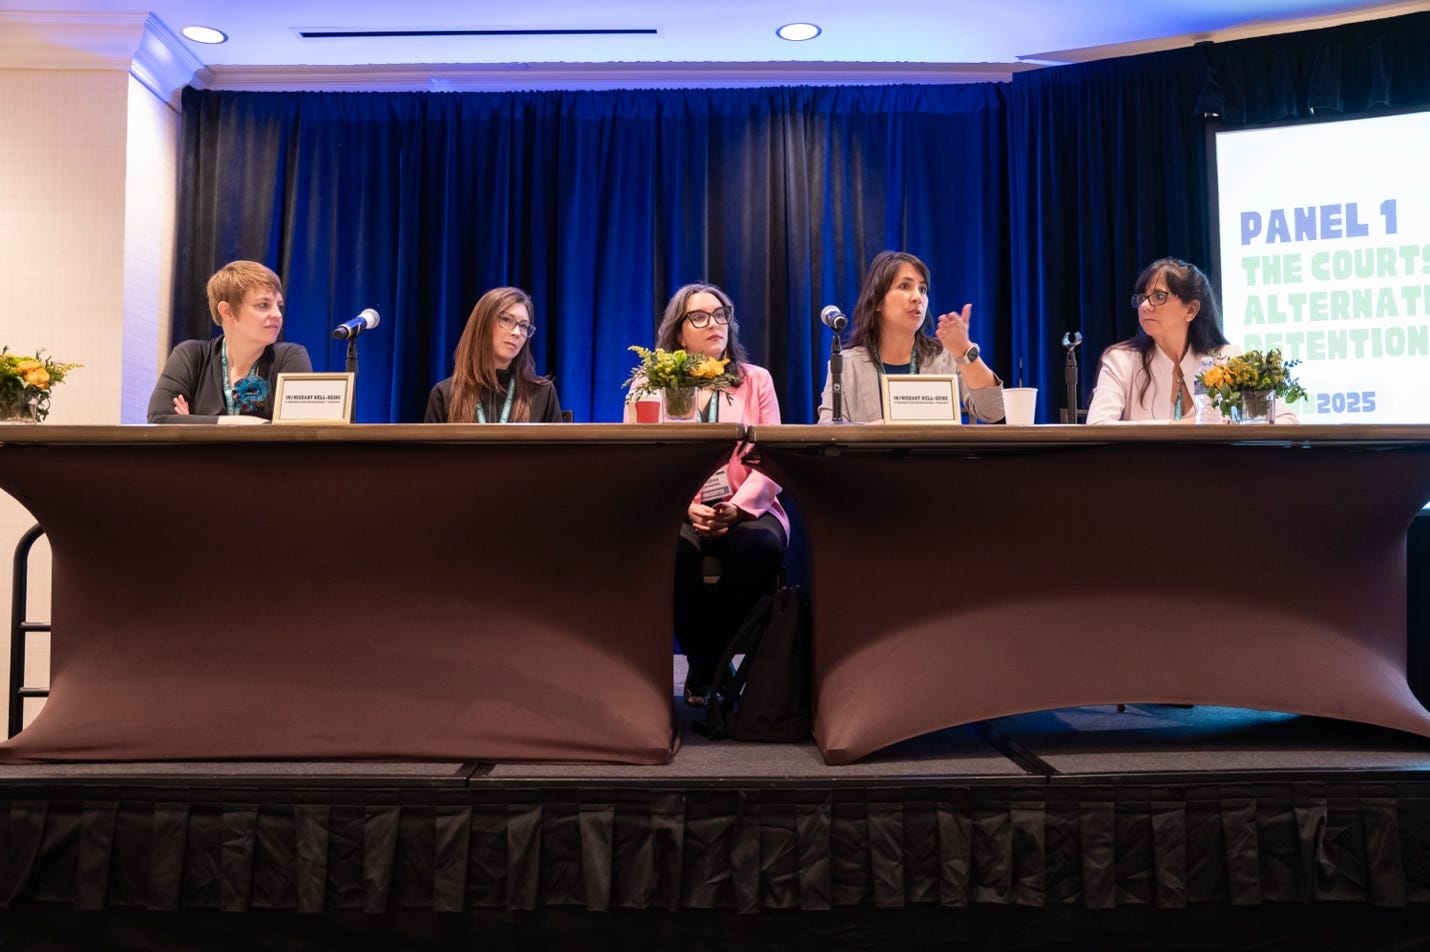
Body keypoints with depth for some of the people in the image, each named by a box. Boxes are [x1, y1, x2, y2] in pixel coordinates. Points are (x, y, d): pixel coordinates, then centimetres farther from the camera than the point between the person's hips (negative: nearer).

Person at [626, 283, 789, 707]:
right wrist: (685, 508, -17)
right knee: (673, 552, -35)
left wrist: (736, 507, -16)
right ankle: (707, 666, -10)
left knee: (761, 548, -33)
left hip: (745, 512, 1)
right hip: (676, 513, -1)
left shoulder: (757, 381, 14)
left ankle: (705, 670, -11)